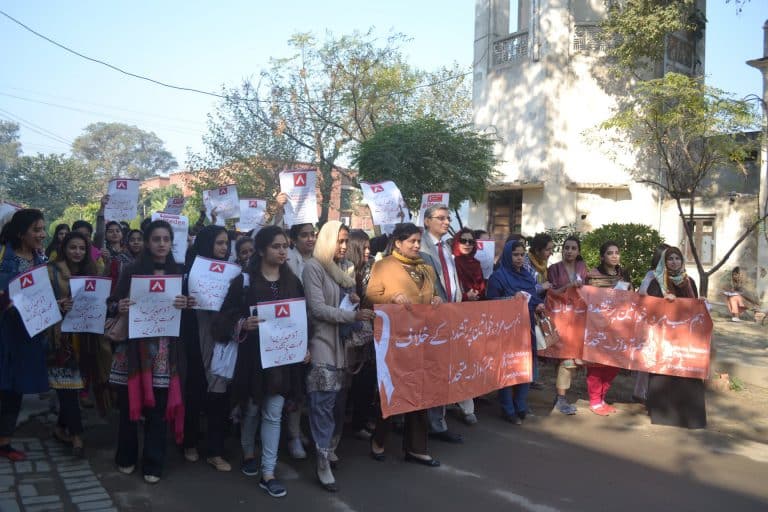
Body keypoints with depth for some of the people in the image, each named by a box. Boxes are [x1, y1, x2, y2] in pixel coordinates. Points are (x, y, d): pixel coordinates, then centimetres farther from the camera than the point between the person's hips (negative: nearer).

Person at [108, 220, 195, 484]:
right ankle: (126, 457, 27)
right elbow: (114, 304, 3)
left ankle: (153, 464, 16)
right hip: (133, 346, -1)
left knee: (158, 408, 3)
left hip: (164, 350, 1)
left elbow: (191, 308, 8)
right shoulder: (132, 271, 3)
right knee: (129, 404, 7)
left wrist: (185, 304, -14)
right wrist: (120, 307, -19)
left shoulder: (179, 272, 7)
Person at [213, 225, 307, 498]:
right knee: (252, 409, 14)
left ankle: (268, 473, 8)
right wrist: (244, 324, -26)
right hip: (253, 355, -2)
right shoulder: (244, 281, -6)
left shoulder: (293, 281, 6)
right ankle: (248, 453, 40)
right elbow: (226, 317, -7)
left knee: (273, 414, 3)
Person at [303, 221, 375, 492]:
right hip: (322, 343, -6)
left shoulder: (346, 267, 11)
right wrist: (354, 315, -22)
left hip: (344, 342, 6)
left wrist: (358, 300, 1)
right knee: (323, 403, -6)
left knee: (340, 400, 11)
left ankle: (331, 448, 28)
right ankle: (323, 463, 0)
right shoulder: (313, 267, -8)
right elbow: (318, 309, -16)